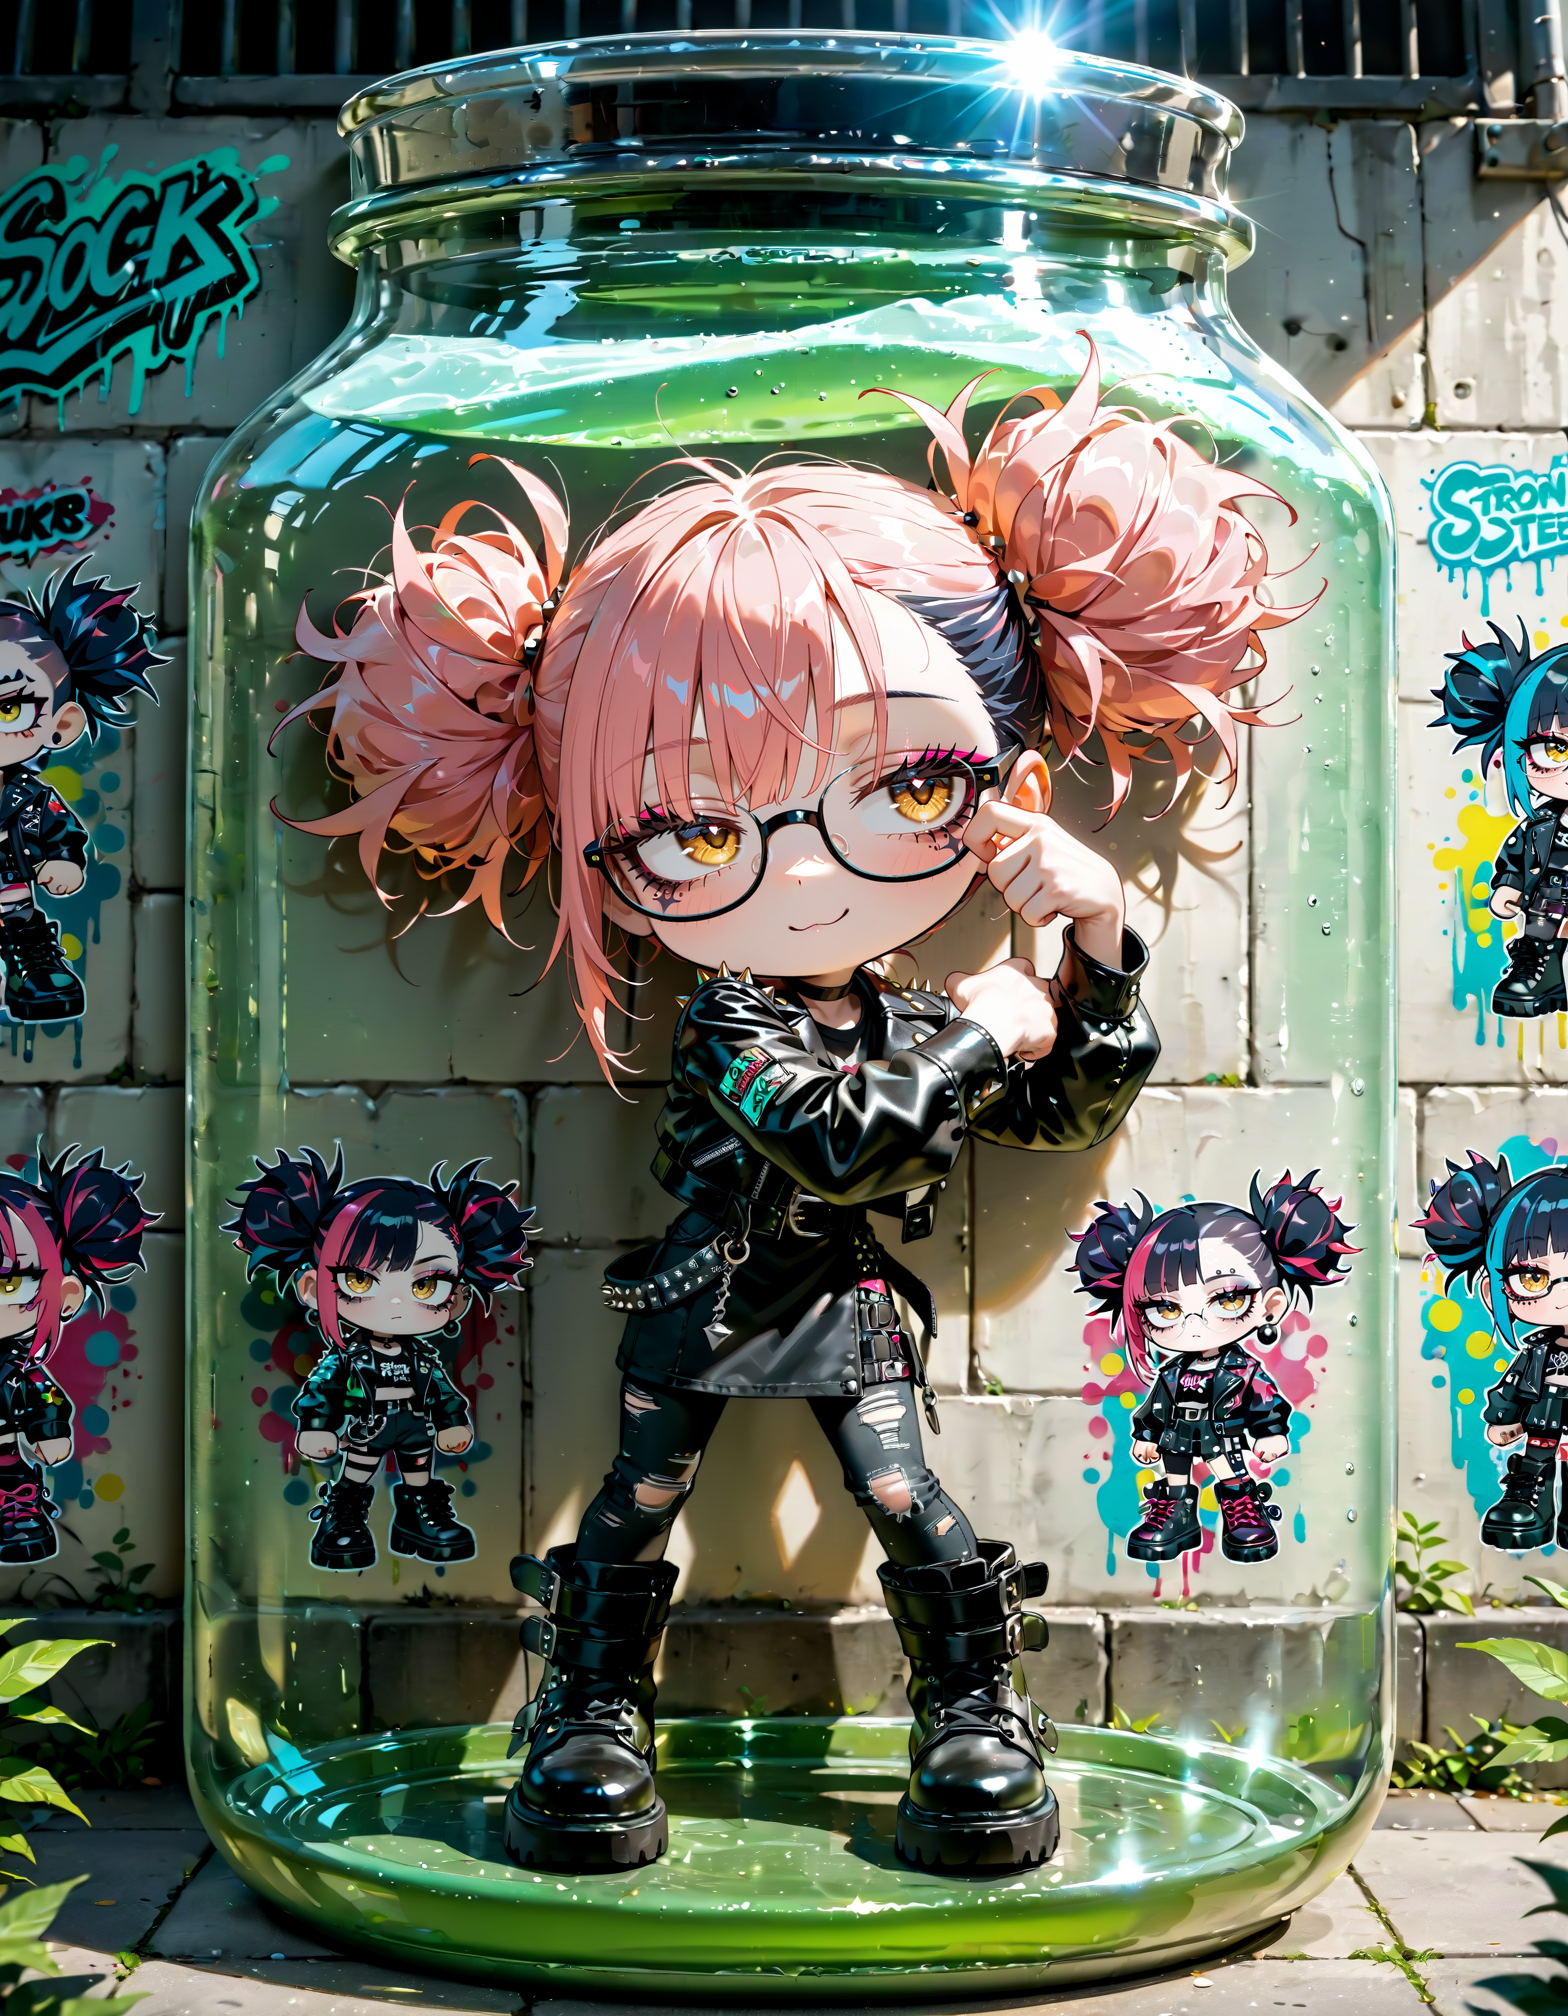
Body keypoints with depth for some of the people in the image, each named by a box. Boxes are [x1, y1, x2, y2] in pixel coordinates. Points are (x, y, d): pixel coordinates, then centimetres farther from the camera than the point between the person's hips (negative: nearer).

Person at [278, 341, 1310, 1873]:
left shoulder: (915, 1026, -3)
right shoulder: (732, 1034, -18)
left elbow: (1071, 1106, 11)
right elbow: (842, 1139, -33)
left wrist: (1097, 949, -1)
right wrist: (984, 1030, -22)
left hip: (856, 1311, 3)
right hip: (705, 1301, -3)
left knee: (911, 1509, 1)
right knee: (634, 1508, 6)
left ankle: (977, 1721, 16)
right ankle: (589, 1722, 21)